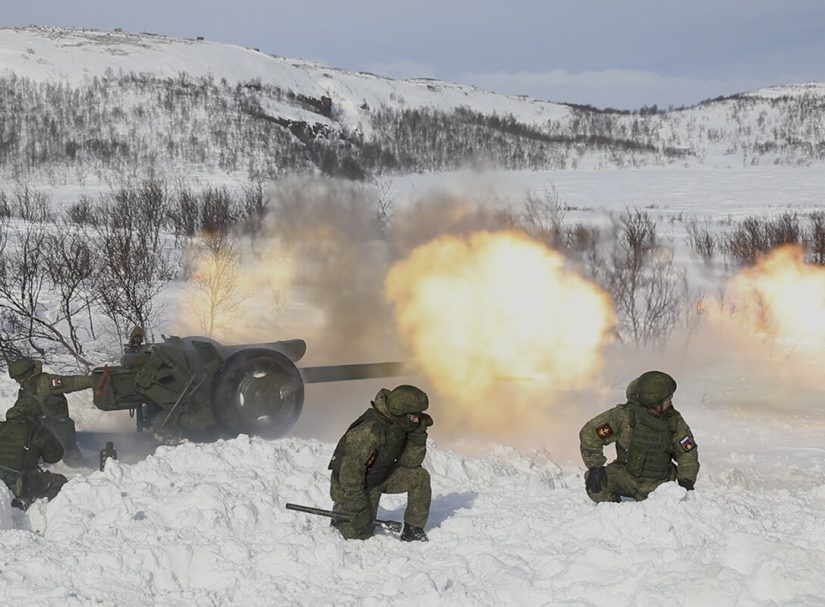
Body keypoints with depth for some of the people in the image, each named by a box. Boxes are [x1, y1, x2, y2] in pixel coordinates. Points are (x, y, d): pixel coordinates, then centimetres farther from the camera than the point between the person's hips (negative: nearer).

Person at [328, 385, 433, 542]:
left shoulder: (399, 425, -10)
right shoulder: (369, 432, -35)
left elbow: (410, 462, -6)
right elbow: (350, 474, -31)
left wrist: (418, 435, -21)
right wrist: (360, 513, -27)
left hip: (381, 476, 7)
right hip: (350, 484, -7)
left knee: (419, 476, -10)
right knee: (360, 533, -9)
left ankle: (413, 531, 1)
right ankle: (342, 512, 22)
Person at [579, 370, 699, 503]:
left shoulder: (674, 421, -6)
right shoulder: (624, 415, -16)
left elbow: (688, 453, 5)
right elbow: (590, 433, -10)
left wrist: (686, 480, -11)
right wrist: (595, 466, -19)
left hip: (658, 485, 2)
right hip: (626, 477, -2)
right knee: (596, 483, -27)